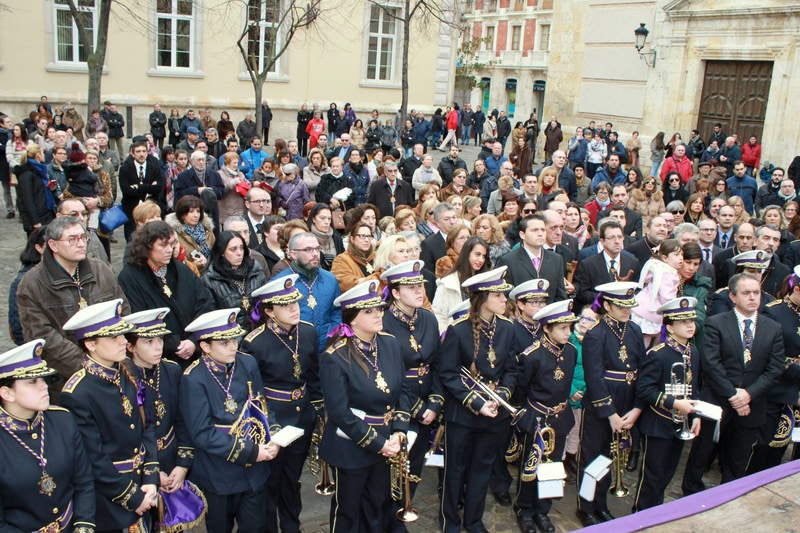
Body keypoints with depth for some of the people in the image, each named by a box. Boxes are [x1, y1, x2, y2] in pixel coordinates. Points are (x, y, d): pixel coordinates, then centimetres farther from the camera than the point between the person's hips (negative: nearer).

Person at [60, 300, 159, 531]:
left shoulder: (127, 371, -2)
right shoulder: (77, 393, -22)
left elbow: (146, 425, 3)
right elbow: (94, 458, -19)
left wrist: (151, 479, -5)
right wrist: (132, 497, -13)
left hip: (142, 484, 6)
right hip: (109, 499, -6)